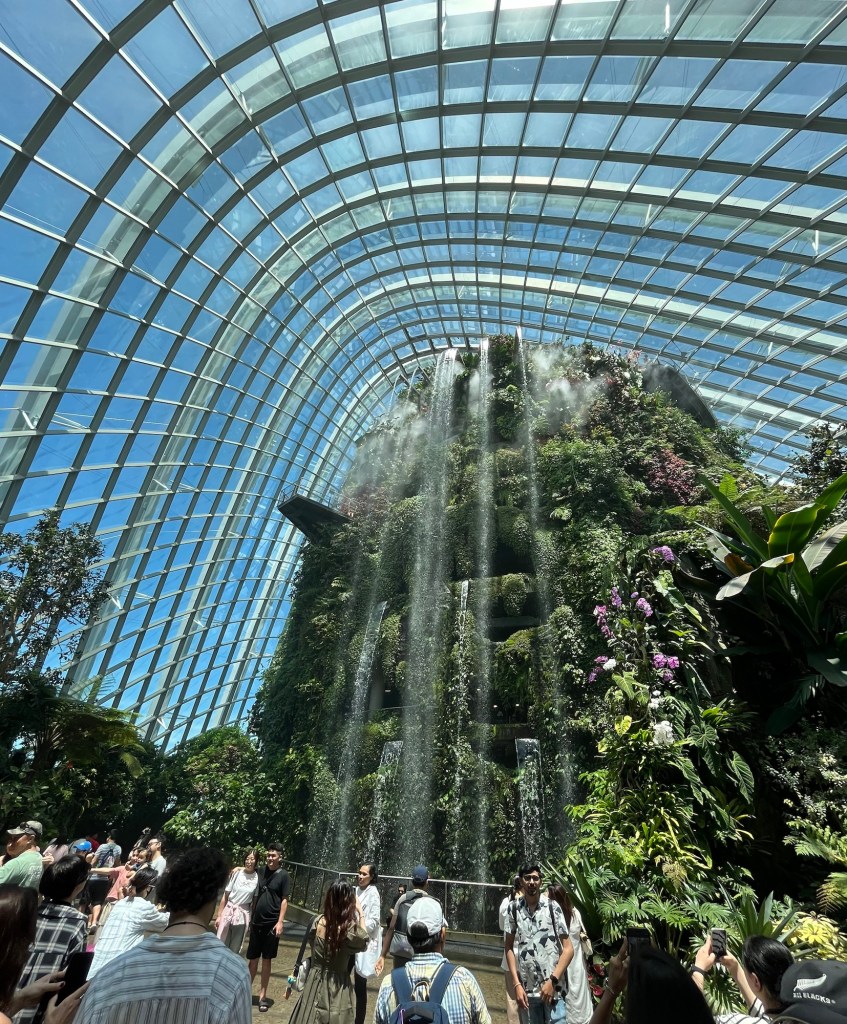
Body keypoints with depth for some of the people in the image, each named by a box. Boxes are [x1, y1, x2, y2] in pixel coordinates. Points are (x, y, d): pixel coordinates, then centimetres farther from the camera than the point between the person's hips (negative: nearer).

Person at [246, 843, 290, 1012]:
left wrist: (280, 922, -16)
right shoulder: (263, 871, 2)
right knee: (252, 958, 10)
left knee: (266, 960, 9)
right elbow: (257, 896, 12)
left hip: (271, 923, -3)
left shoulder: (283, 875, -11)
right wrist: (250, 917, 11)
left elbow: (284, 900, -11)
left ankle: (262, 996, 23)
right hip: (256, 922, 3)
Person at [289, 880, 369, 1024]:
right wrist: (361, 913, -1)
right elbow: (364, 942, -4)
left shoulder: (319, 921, -14)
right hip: (337, 986, -3)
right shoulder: (351, 928, -26)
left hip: (315, 981, 3)